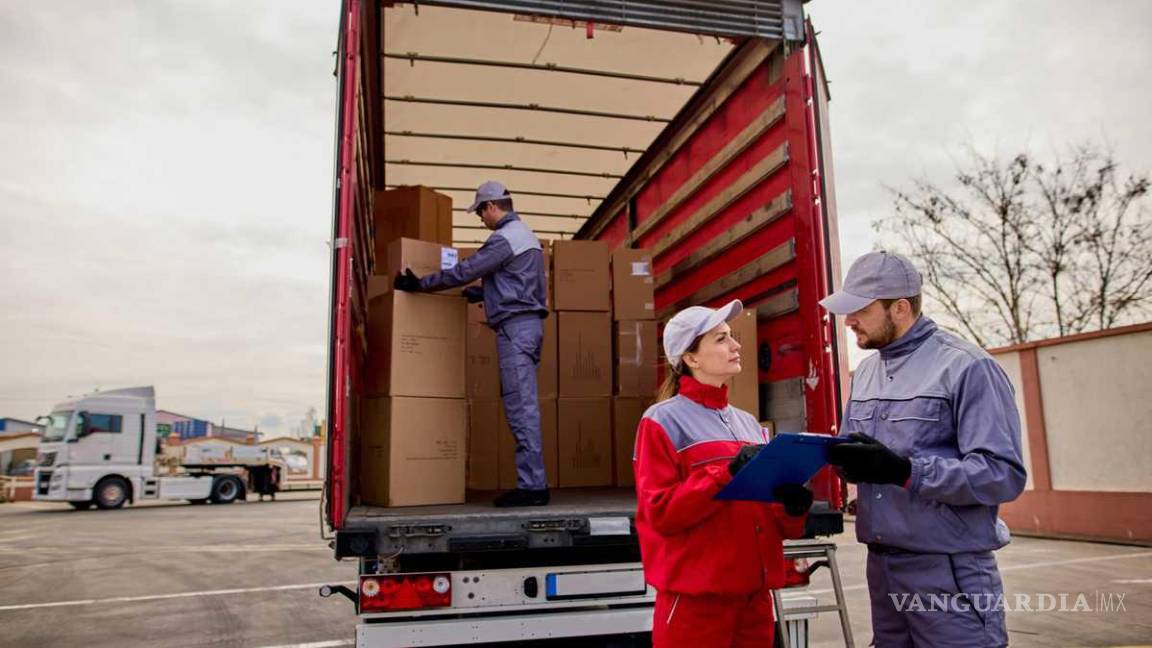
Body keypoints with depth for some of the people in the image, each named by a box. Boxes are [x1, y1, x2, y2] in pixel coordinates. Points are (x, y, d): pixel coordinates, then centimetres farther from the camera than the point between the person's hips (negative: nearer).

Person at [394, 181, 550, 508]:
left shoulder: (504, 238, -10)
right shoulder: (525, 234, 22)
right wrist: (472, 294, 26)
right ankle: (532, 483, 10)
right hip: (528, 324, 10)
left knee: (520, 407, -10)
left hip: (515, 325, -10)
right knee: (523, 405, 8)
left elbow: (464, 272, -12)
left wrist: (420, 284, -4)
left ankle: (532, 485, -8)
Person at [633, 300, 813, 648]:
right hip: (696, 597, -6)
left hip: (754, 593, 6)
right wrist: (729, 472, -20)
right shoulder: (663, 421, -5)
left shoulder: (748, 423, 14)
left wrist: (793, 505, -6)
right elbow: (660, 511, -14)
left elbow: (769, 512, 15)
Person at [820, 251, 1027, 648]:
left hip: (949, 571, -7)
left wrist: (905, 472, -27)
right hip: (881, 566, 7)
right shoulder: (866, 371, 12)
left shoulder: (967, 366, -12)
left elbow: (1004, 474, -18)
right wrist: (832, 455, -7)